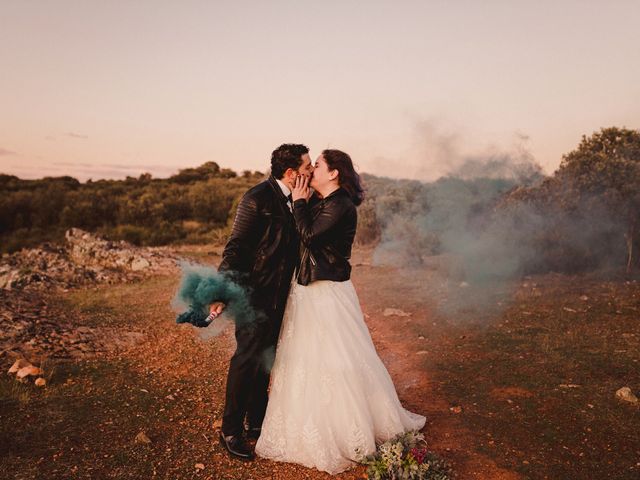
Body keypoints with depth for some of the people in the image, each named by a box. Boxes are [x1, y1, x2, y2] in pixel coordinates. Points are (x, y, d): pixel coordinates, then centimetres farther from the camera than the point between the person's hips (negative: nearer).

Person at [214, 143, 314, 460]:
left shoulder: (295, 199, 7)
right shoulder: (257, 199, -17)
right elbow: (235, 247, -18)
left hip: (279, 295, 8)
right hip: (255, 294, -8)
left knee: (265, 359, 17)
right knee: (247, 359, -1)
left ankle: (257, 422, 33)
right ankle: (230, 430, 16)